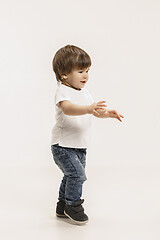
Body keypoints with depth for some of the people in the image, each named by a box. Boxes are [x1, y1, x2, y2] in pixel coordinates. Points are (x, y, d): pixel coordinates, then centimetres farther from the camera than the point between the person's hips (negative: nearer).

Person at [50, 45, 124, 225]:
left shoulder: (84, 92, 10)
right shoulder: (62, 92, -18)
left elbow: (95, 111, 19)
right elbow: (67, 108, -39)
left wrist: (108, 113, -1)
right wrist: (88, 108, -53)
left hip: (80, 146, 9)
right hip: (63, 146, -9)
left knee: (72, 176, 16)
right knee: (77, 174, -16)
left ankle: (62, 206, 32)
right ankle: (73, 205, 3)